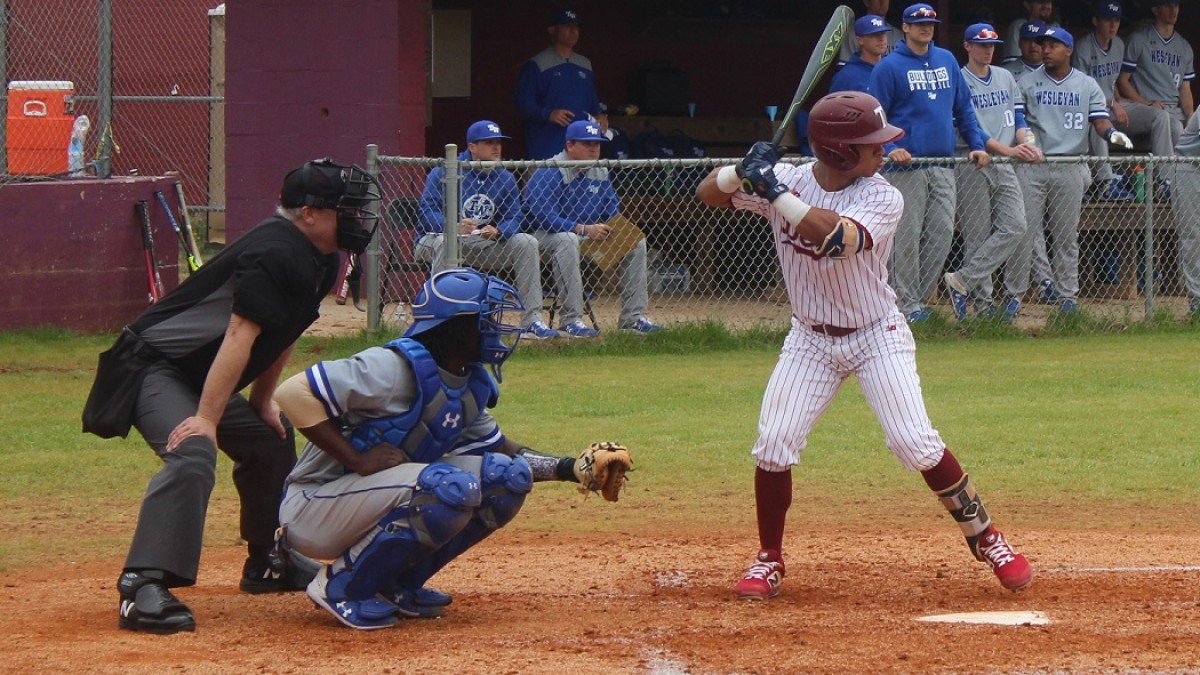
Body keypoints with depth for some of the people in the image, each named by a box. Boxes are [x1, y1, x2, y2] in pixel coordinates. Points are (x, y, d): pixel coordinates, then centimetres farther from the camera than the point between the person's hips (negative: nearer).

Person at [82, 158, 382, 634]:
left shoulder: (319, 264, 7)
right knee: (193, 454, -31)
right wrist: (206, 420, -32)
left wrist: (262, 400, 15)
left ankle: (267, 561, 37)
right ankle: (143, 587, -40)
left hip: (200, 378, 11)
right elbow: (240, 335, -29)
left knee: (272, 439, 22)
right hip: (153, 367, -11)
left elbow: (282, 335, 19)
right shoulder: (276, 253, -25)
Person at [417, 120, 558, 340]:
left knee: (526, 242, -13)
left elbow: (514, 218, -1)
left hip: (484, 245, 5)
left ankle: (532, 322, -16)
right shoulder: (444, 172, -9)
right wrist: (455, 227, -38)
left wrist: (497, 231, -26)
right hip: (436, 238, -5)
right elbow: (429, 213, -18)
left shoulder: (505, 178, 7)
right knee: (445, 242, -39)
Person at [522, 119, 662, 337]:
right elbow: (544, 217, -28)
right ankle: (571, 322, -40)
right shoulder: (550, 173, -19)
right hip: (546, 235, -8)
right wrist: (584, 229, -36)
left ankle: (633, 317, -2)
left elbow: (613, 212, 9)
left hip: (590, 233, 8)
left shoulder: (600, 173, 7)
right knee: (567, 241, -41)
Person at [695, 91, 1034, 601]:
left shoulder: (883, 199, -19)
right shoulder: (786, 180, -9)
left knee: (916, 444, -13)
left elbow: (839, 237, -38)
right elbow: (709, 194, -4)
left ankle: (986, 539, 3)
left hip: (877, 336, -3)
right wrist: (744, 170, -25)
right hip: (810, 339, 3)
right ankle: (769, 562, 9)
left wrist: (776, 194, -37)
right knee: (773, 446, -8)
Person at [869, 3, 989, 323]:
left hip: (943, 167, 6)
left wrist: (976, 145, 10)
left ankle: (919, 295, 13)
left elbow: (964, 108, 20)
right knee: (907, 236, -5)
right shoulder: (889, 67, -2)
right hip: (907, 165, -6)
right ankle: (907, 304, 0)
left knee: (942, 233, 3)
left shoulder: (947, 60, 15)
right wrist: (890, 148, -18)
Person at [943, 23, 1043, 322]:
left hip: (1004, 168, 5)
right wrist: (1006, 149, -22)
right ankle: (982, 303, 0)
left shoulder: (1005, 78, 16)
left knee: (1015, 227, -10)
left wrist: (1025, 142, -7)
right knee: (977, 235, -5)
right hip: (972, 167, -5)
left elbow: (1018, 118, 15)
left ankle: (962, 281, -9)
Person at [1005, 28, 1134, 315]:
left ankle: (1067, 294, 12)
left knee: (1067, 235, 6)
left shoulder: (1087, 86, 9)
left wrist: (1112, 133, -20)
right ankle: (1014, 294, 1)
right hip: (1031, 166, -1)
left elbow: (1099, 119, 2)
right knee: (1022, 231, -4)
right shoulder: (1026, 83, 7)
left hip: (1070, 169, 1)